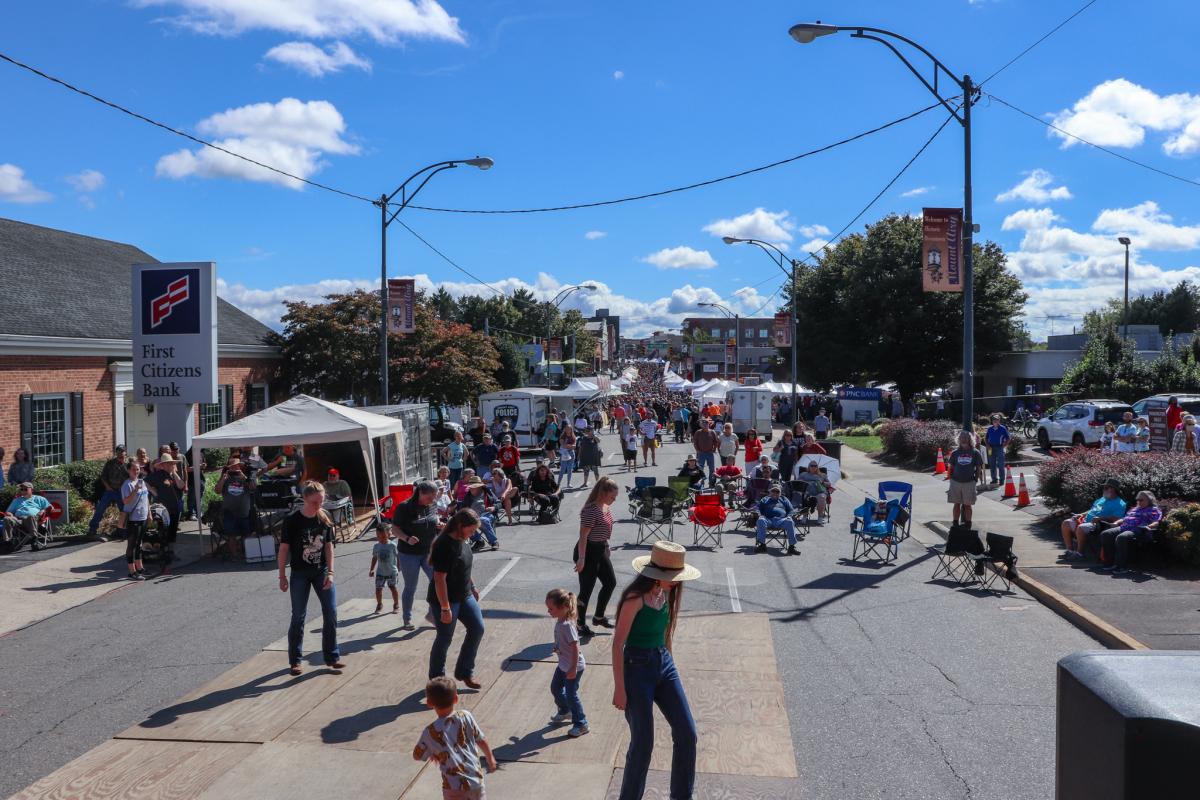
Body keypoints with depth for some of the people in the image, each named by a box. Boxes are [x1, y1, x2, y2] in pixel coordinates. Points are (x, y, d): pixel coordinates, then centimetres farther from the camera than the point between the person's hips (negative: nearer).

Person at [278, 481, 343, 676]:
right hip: (300, 574, -3)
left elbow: (329, 545, 1)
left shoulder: (325, 517, -3)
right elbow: (284, 548, -8)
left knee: (331, 614, 0)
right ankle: (295, 660, 19)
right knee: (298, 617, 5)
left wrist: (330, 572, -5)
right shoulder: (293, 520, -14)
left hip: (321, 572, 3)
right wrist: (282, 576, -6)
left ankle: (332, 658, 11)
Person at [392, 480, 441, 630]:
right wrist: (407, 539, -28)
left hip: (429, 552, 4)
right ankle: (407, 619, 26)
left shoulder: (433, 505, -2)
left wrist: (439, 525, -5)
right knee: (410, 588, 7)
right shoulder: (404, 507, -16)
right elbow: (395, 529, -11)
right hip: (409, 554, -4)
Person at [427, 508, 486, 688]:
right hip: (445, 599, -9)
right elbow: (439, 579, -26)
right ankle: (436, 679, 23)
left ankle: (464, 673, 19)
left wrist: (472, 587, 21)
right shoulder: (445, 545, -26)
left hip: (464, 596, 9)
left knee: (477, 628, 7)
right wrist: (445, 608, -24)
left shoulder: (463, 540, 2)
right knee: (444, 639, 4)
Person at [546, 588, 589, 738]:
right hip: (563, 665, 10)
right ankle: (565, 711, 47)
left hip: (573, 667, -10)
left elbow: (575, 647, -29)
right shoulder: (559, 621, -3)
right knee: (555, 688, 23)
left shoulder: (567, 625, -30)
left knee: (571, 694, 2)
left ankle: (581, 724, 17)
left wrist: (573, 669, -25)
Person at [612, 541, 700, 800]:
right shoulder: (635, 598, -20)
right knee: (643, 742, 2)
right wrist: (619, 688, -16)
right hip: (637, 668, -7)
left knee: (687, 733, 6)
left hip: (664, 664, 7)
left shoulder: (665, 593, 3)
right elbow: (618, 644, -17)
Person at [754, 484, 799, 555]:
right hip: (768, 519, 0)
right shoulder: (764, 500, 32)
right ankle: (762, 545, -36)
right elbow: (758, 508, 22)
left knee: (789, 522, -34)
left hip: (781, 520, 0)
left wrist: (789, 516, 0)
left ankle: (792, 546, -37)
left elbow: (791, 510, 23)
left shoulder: (784, 500, 32)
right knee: (761, 521, -36)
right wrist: (759, 515, -1)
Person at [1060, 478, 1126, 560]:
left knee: (1081, 528, -36)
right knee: (1066, 523, -2)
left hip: (1099, 524, -10)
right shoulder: (1101, 499, 26)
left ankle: (1079, 553, -20)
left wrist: (1100, 518, -26)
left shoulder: (1119, 504, -3)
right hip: (1086, 520, 10)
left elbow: (1116, 519, -17)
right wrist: (1081, 515, 13)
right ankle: (1069, 550, -1)